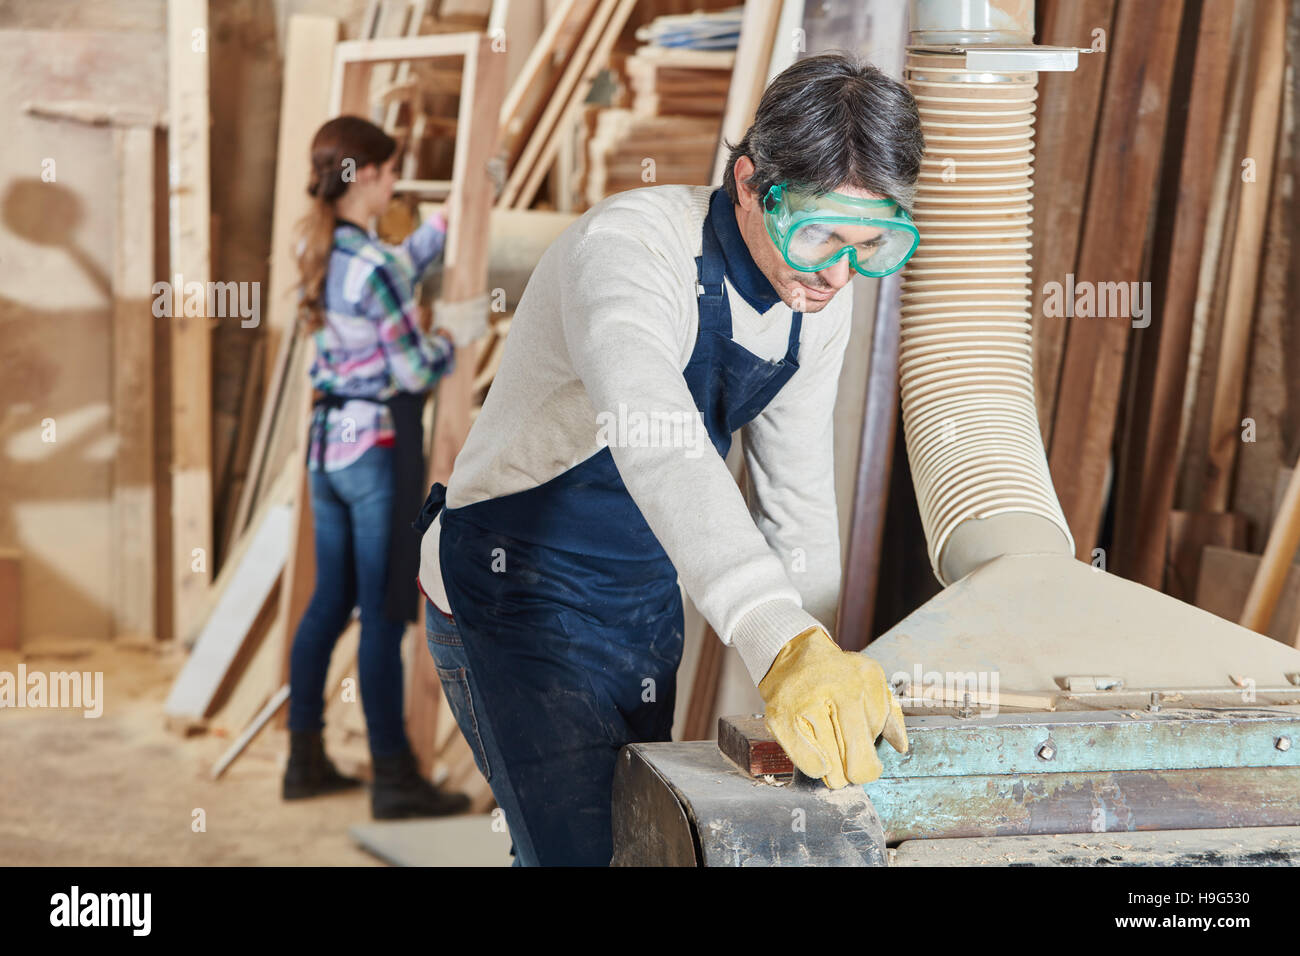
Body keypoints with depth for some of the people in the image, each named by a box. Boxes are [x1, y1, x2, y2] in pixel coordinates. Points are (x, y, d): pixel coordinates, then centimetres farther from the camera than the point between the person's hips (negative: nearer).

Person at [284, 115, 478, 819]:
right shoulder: (374, 266, -19)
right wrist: (448, 342, 5)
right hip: (380, 446, -9)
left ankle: (305, 760, 23)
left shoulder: (318, 252, 7)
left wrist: (446, 222, 30)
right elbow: (416, 372, -14)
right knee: (384, 614, -2)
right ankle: (393, 780, 7)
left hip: (327, 443, 9)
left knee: (329, 602, 15)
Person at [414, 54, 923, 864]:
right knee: (586, 848, -17)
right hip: (520, 592, -7)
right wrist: (782, 644, -58)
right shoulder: (632, 244, -28)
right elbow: (654, 441, -46)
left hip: (646, 605, 8)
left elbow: (798, 493, 7)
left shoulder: (821, 302, -4)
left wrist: (830, 668, 6)